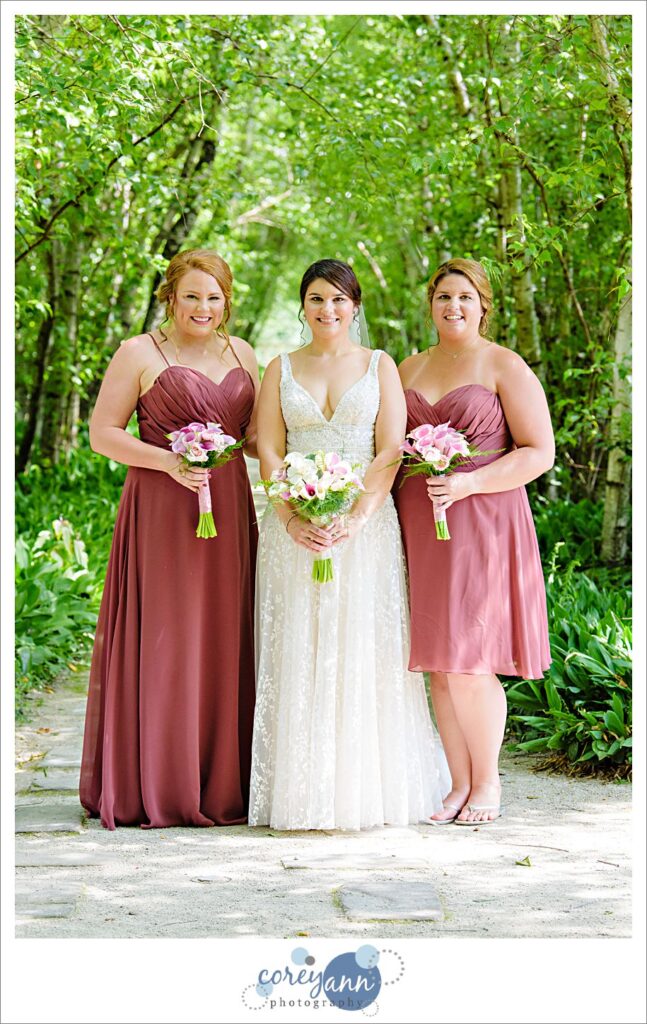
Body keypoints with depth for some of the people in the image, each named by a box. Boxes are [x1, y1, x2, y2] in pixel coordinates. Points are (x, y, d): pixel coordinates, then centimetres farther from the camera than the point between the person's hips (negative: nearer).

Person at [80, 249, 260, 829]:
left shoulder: (241, 355, 15)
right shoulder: (139, 354, 0)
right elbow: (102, 434, -3)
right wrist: (169, 462, -16)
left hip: (228, 514, 5)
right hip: (161, 513, -5)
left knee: (224, 644, 4)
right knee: (161, 644, -5)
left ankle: (220, 784, 12)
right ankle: (153, 788, 2)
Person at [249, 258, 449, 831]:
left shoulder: (380, 366, 7)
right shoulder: (281, 370, 12)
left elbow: (389, 453, -2)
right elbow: (269, 452, 4)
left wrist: (356, 519, -15)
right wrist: (291, 520, -12)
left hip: (365, 526, -1)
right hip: (297, 531, 1)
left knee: (363, 654, -2)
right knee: (299, 656, -1)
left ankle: (368, 792, 4)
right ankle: (304, 793, 3)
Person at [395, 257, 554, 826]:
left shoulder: (506, 368, 0)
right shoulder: (409, 369, 16)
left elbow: (540, 452, -6)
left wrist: (469, 484, -16)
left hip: (481, 522, -5)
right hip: (419, 529, 5)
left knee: (469, 661, -9)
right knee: (438, 662, 3)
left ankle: (488, 781, 8)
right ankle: (460, 784, 13)